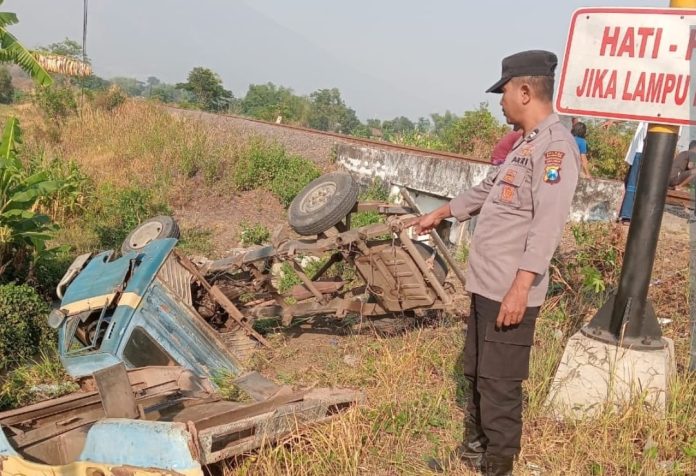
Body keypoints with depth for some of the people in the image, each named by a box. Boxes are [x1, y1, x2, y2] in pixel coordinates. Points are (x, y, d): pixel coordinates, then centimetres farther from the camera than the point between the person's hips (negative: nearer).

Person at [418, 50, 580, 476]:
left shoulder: (556, 145, -14)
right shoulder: (526, 144, 17)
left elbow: (548, 224, -23)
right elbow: (487, 189, 31)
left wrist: (520, 287, -27)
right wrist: (440, 214, 41)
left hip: (512, 291, -10)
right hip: (487, 284, 10)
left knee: (499, 384, -1)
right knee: (477, 374, 20)